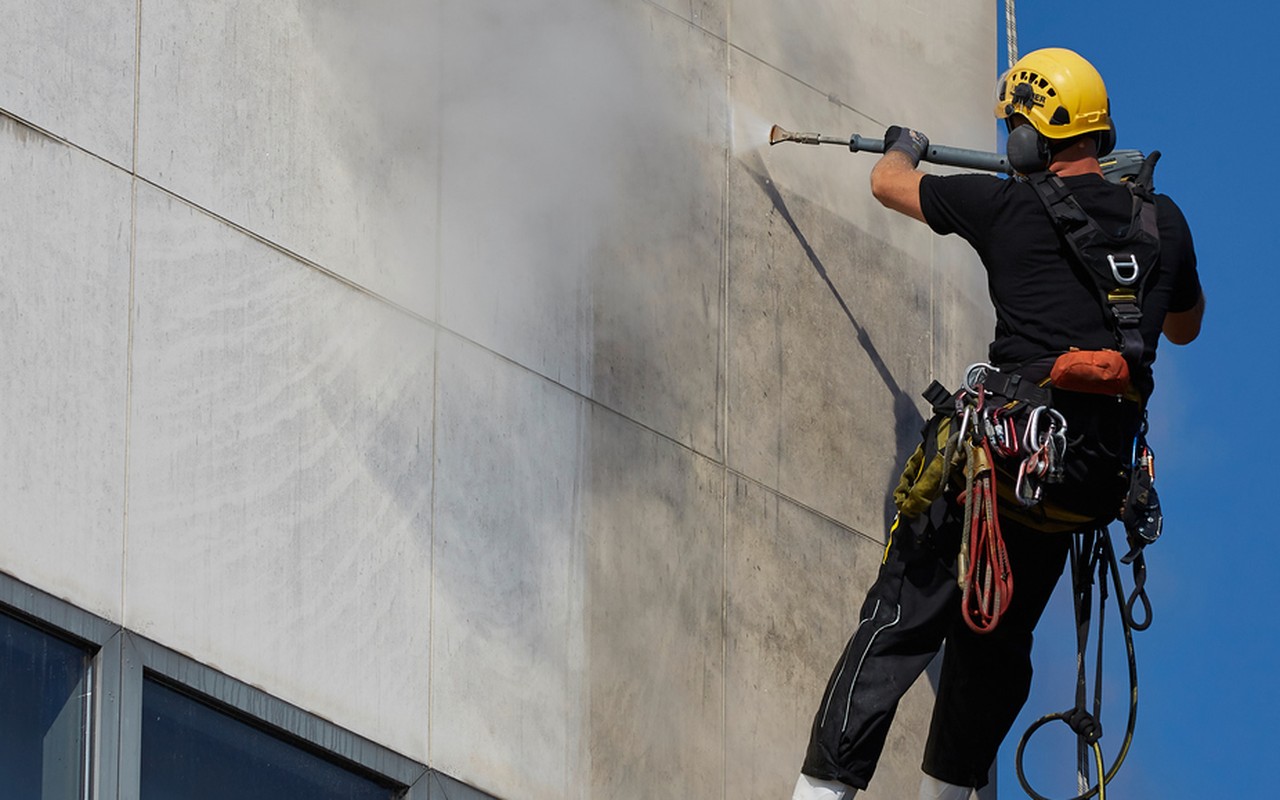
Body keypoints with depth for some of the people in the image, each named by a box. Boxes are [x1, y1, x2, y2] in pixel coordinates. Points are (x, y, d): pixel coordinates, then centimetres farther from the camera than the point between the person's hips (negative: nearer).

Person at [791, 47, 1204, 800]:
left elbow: (888, 183, 17)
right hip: (1099, 476, 5)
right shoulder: (1163, 221, 11)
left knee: (905, 618, -3)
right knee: (1000, 637, 21)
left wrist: (904, 147, 42)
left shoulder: (1011, 207, 0)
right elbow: (1186, 327, 31)